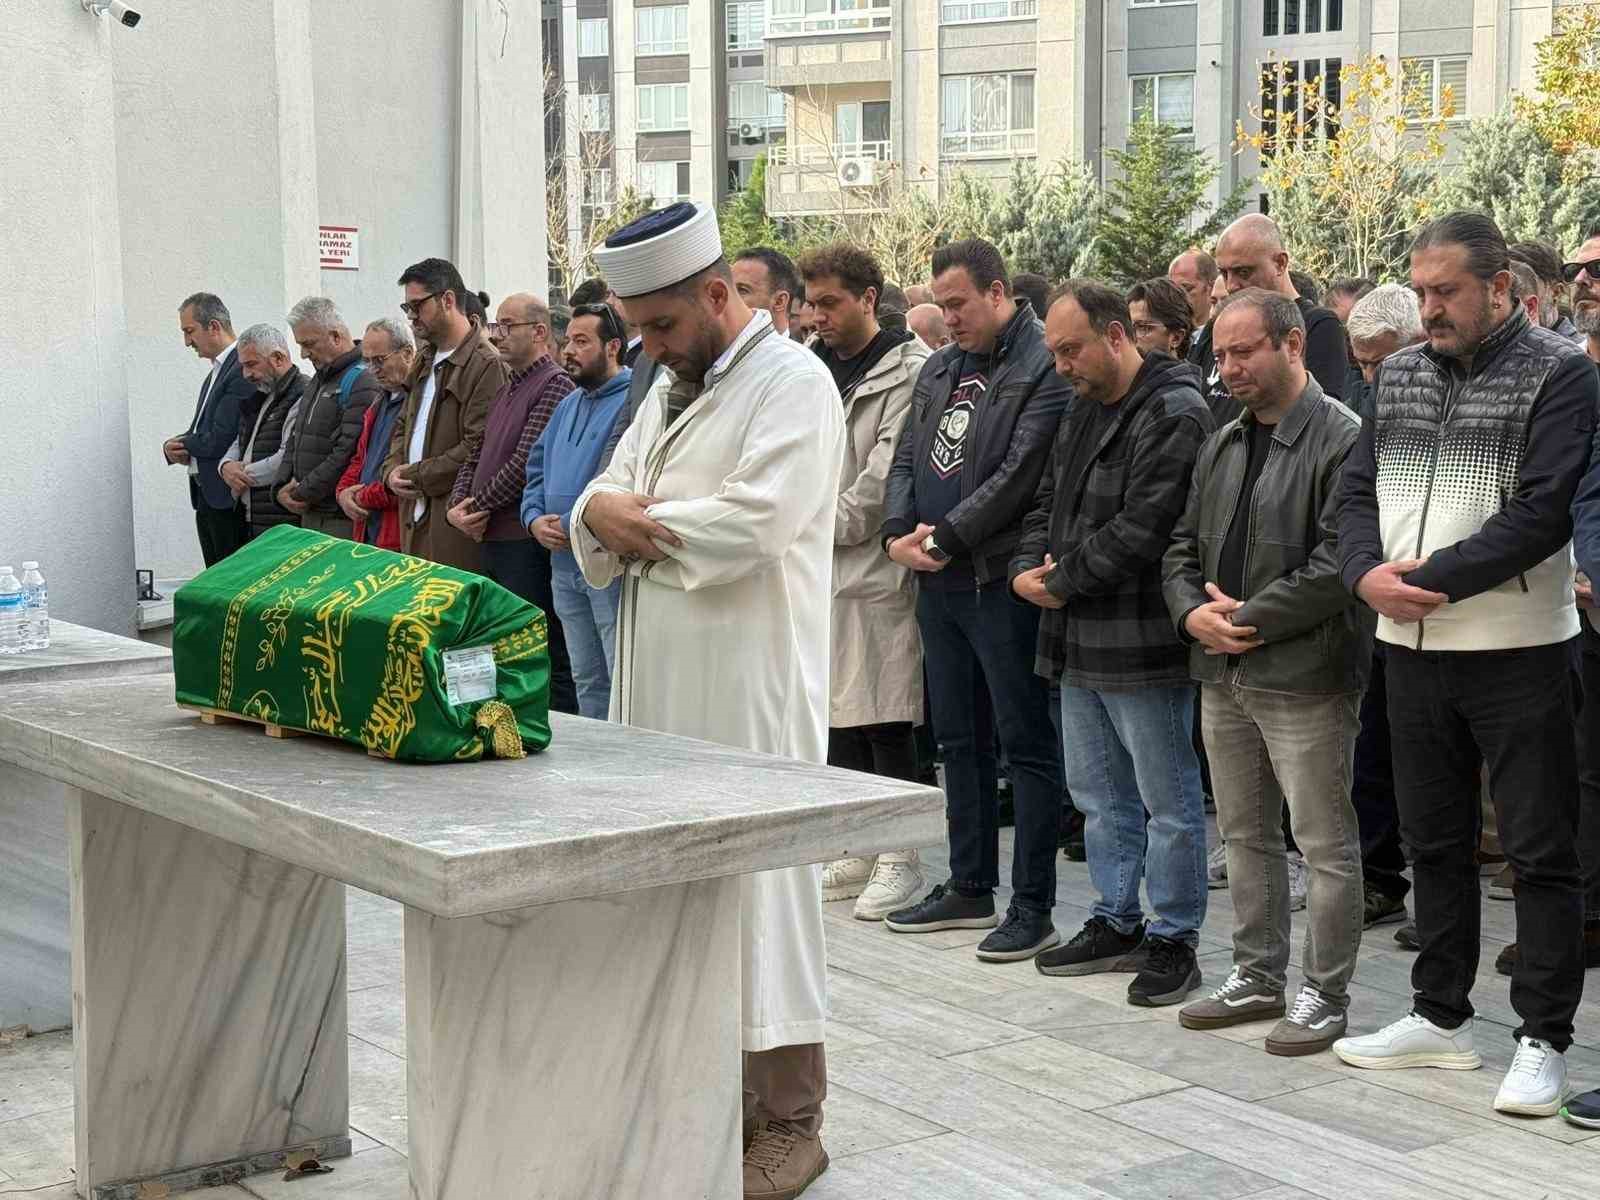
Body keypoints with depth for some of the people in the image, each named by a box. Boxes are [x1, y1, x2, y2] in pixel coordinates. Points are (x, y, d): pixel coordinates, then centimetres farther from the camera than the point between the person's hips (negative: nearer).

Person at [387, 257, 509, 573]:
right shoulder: (425, 362, 18)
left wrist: (417, 475, -11)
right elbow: (403, 427, 26)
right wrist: (393, 470, 5)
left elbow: (478, 448, -18)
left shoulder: (486, 365, -12)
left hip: (455, 520, -8)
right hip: (415, 515, 8)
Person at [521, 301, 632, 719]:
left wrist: (574, 527, -20)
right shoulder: (570, 403, 17)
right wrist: (534, 519, 1)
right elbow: (537, 466, 20)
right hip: (564, 564, 9)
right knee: (587, 681, 17)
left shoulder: (634, 401, -12)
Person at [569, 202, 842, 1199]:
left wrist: (633, 522, -8)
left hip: (751, 693, -8)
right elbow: (603, 498, 17)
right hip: (662, 685, 8)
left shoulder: (793, 383, -9)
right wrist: (602, 511, -8)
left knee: (759, 893, -2)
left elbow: (752, 522, -22)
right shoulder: (672, 390, 18)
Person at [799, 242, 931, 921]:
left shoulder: (905, 371, -6)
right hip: (818, 566, 7)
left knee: (885, 718, -4)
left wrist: (829, 526, -11)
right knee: (837, 712, 11)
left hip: (875, 564, -7)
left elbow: (888, 470, -13)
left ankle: (900, 858, 4)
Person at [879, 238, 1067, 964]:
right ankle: (969, 888, 26)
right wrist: (897, 535, -2)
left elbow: (1020, 475, -18)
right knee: (959, 739, 15)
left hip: (1002, 582, -8)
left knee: (1026, 743, -2)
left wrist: (945, 538, -14)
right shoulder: (939, 368, 15)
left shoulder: (1045, 370, -10)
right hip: (937, 582, 8)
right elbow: (907, 458, 15)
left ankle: (1032, 907, 3)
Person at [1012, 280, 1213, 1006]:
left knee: (1168, 801, 2)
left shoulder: (1175, 415, -16)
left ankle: (1173, 938, 12)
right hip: (1080, 644, 9)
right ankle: (1116, 921, 30)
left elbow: (1141, 530, -22)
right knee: (1098, 795, 18)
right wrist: (1028, 568, 1)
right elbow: (1049, 500, 20)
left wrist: (1062, 580, -13)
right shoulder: (1083, 408, 15)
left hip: (1143, 644, -9)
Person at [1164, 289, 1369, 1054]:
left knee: (1324, 842, 1)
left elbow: (1337, 562, -20)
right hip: (1224, 676, 8)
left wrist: (1252, 620, -16)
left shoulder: (1342, 440, -12)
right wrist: (1192, 611, -3)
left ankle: (1326, 996, 10)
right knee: (1245, 834, 16)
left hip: (1305, 676, -8)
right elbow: (1183, 546, 17)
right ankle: (1257, 978, 28)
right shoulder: (1224, 444, 14)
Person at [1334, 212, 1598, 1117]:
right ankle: (1442, 1017, 28)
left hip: (1519, 651, -6)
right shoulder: (1399, 374, 11)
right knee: (1435, 840, 16)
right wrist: (1368, 571, -9)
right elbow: (1359, 490, 10)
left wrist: (1431, 579, -19)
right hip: (1413, 646, 6)